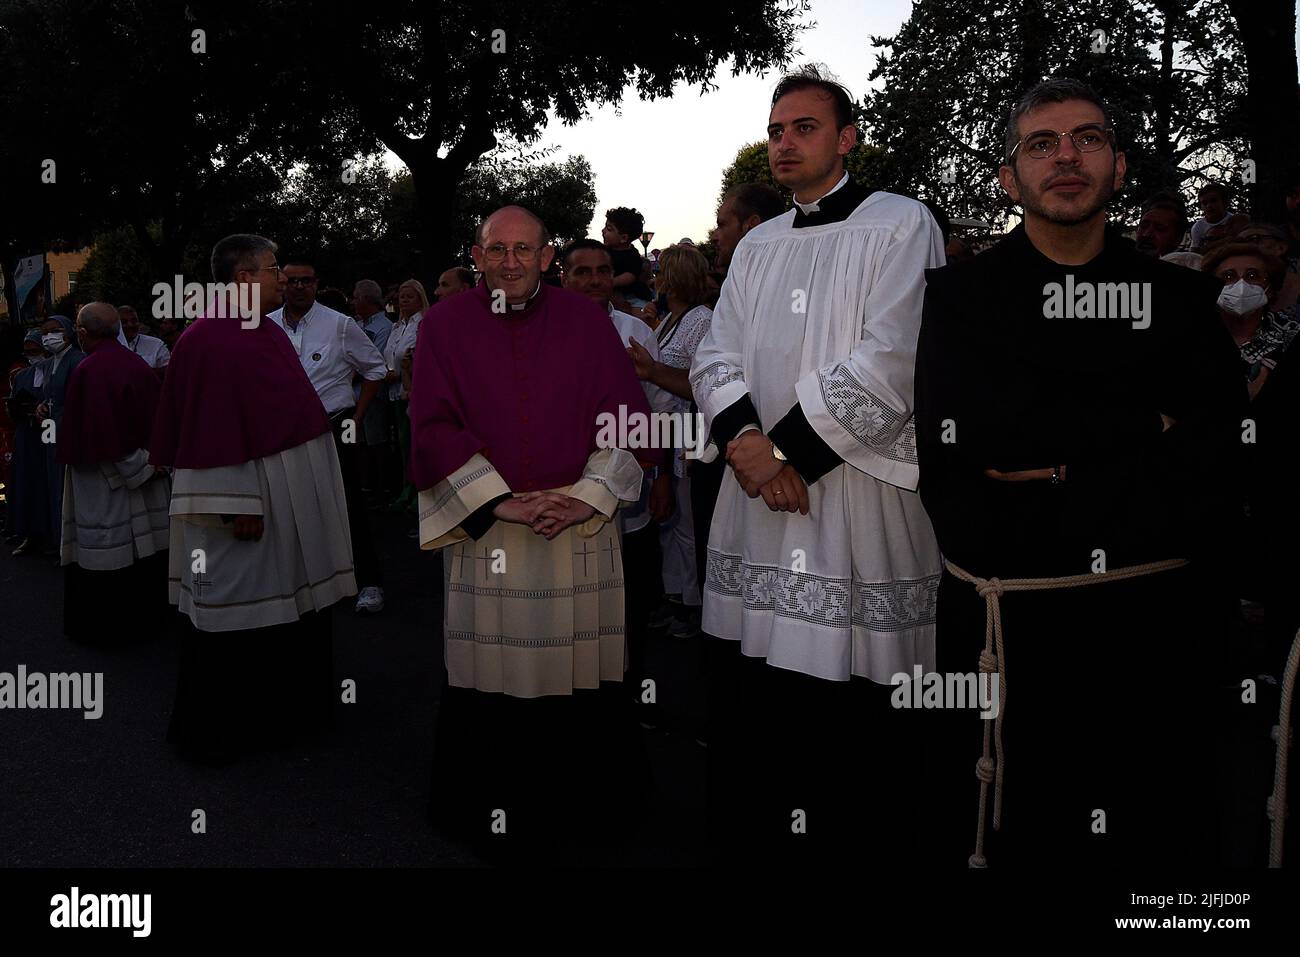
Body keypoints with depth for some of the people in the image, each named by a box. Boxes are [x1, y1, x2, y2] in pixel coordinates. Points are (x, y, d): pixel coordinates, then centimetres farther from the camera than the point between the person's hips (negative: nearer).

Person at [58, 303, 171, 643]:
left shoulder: (88, 371, -16)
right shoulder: (140, 364, 2)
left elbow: (85, 432, -16)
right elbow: (159, 418, 7)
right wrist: (153, 459, 11)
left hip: (102, 480, -6)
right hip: (144, 474, 6)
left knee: (104, 553, 3)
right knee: (143, 543, 12)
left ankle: (101, 624, 12)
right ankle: (145, 613, 23)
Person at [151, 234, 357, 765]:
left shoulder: (267, 332, 12)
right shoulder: (210, 341, -16)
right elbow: (210, 430, -20)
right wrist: (238, 505, -22)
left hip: (292, 496, 9)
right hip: (249, 498, -9)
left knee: (288, 603, 16)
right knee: (237, 610, 1)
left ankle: (282, 711, 31)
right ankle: (213, 728, 16)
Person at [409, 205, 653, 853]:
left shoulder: (587, 321, 6)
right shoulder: (445, 324, 5)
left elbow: (628, 418, 4)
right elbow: (434, 426, -1)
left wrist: (587, 496, -9)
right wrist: (501, 501, -10)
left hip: (581, 527, 1)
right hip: (484, 529, 0)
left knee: (580, 669, 4)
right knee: (491, 677, 2)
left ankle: (586, 809, 21)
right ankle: (491, 812, 20)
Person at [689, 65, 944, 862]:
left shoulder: (902, 224, -1)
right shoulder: (757, 245, 18)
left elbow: (890, 365, -12)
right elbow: (717, 358, 12)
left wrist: (787, 451, -12)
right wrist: (745, 439, -8)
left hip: (857, 494, -5)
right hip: (760, 496, 6)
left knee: (854, 713, -1)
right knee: (747, 692, 9)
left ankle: (863, 846, 18)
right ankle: (752, 839, 27)